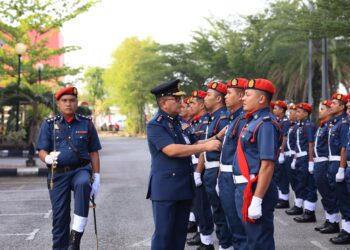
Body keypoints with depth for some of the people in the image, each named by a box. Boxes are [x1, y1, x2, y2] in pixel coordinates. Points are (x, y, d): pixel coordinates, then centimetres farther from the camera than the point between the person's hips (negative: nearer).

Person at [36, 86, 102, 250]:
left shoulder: (86, 123, 8)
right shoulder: (49, 124, 7)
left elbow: (94, 153, 9)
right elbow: (41, 151, 2)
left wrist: (97, 178, 1)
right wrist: (48, 158, -23)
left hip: (81, 170, -1)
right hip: (58, 173, 1)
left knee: (83, 184, -35)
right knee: (60, 216, -1)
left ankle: (76, 236, -34)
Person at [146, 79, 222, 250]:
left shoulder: (177, 122, 13)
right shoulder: (155, 125, -11)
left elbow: (187, 147, 21)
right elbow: (171, 150, -23)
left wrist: (215, 139, 10)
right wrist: (205, 146, -22)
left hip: (184, 185, 8)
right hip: (165, 187, -7)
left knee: (180, 233, 11)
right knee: (163, 234, -2)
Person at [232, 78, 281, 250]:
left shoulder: (265, 124, -17)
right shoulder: (253, 121, 13)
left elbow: (267, 165, -23)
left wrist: (257, 200, -27)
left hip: (256, 190, -10)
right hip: (245, 188, 10)